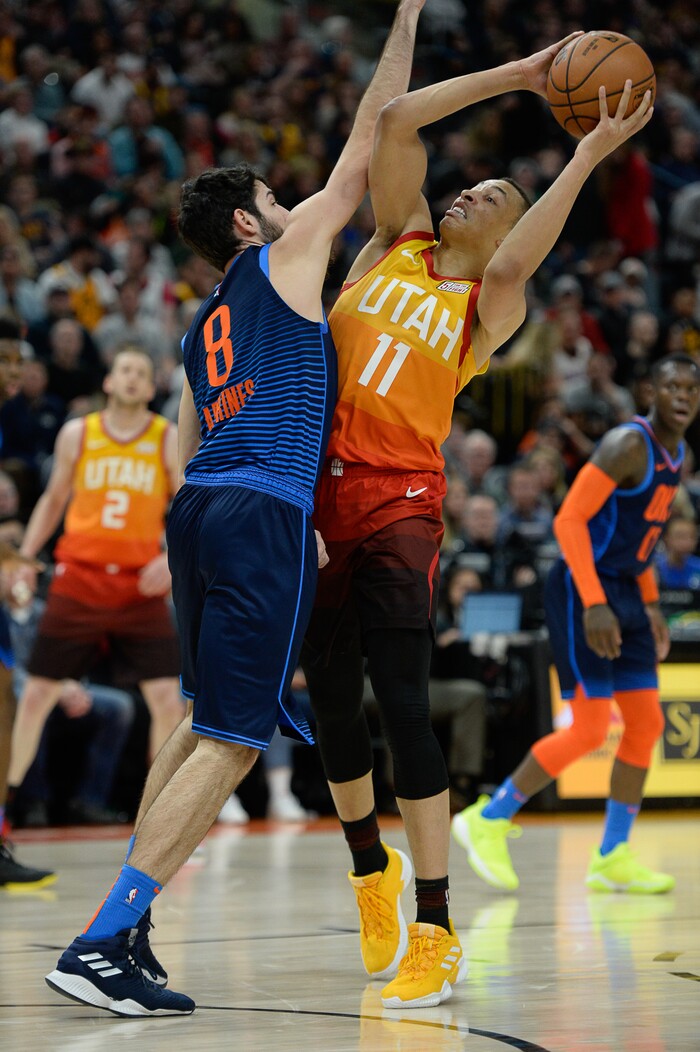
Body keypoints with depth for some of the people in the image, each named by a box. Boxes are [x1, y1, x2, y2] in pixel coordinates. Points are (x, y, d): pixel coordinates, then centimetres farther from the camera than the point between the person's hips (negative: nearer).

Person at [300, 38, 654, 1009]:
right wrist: (516, 76, 9)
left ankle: (435, 934, -8)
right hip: (319, 492, 4)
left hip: (399, 501, -4)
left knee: (402, 705, -11)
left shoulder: (492, 307, 6)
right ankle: (372, 871, 33)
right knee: (330, 698, 10)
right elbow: (396, 121, 8)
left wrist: (587, 157, -13)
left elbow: (513, 265, -17)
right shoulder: (395, 246, 15)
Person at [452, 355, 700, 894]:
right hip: (584, 589, -9)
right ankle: (488, 820, 2)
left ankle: (613, 858, 11)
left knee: (646, 724, 5)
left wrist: (651, 605, 17)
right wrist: (594, 605, -27)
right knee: (590, 729, -11)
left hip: (625, 592, 9)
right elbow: (570, 519, -22)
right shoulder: (628, 444, -17)